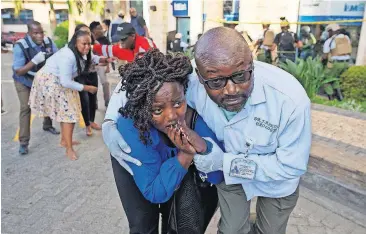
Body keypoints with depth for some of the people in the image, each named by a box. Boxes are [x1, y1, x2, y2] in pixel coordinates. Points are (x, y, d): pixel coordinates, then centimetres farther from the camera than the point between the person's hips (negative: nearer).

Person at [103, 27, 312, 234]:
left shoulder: (291, 99, -38)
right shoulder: (191, 82, -33)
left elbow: (293, 165, -27)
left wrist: (225, 162, -35)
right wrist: (110, 122, -30)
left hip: (277, 180, 0)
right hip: (229, 171, 1)